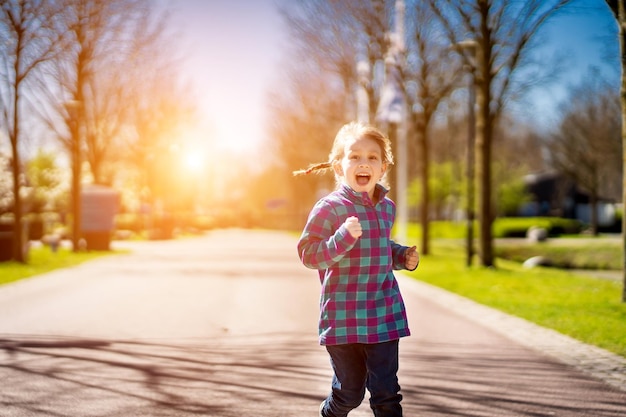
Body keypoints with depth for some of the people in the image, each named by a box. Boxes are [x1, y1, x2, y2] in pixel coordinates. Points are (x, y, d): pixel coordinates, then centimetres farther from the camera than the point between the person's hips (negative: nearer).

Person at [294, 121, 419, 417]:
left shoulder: (387, 207, 8)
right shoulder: (330, 207, -11)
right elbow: (308, 254, -14)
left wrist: (403, 256, 6)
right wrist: (343, 238, -27)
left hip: (384, 312, 4)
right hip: (344, 315, -4)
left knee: (386, 391, 2)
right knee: (349, 392, 9)